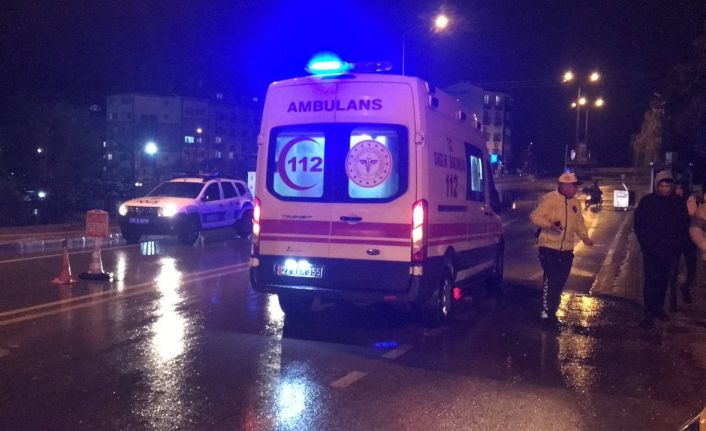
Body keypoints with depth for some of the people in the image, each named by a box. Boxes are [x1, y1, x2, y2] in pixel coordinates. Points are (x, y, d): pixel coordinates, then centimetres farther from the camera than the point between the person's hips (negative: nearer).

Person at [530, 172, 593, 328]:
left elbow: (578, 222, 19)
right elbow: (535, 216, -15)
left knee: (559, 282, 10)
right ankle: (546, 312, -1)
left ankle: (552, 312, 22)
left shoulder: (575, 203, 11)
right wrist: (550, 224, -31)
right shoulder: (549, 199, -11)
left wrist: (584, 236, 2)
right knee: (550, 281, -11)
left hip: (566, 249, 7)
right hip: (549, 247, -6)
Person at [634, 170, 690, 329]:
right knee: (651, 281, -5)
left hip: (670, 250, 2)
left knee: (663, 281, 10)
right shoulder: (646, 201, -4)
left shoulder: (678, 202, 2)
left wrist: (677, 245, 0)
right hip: (651, 250, -2)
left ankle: (659, 308, 25)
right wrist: (645, 243, -7)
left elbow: (683, 226, 8)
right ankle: (649, 314, -3)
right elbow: (638, 225, 0)